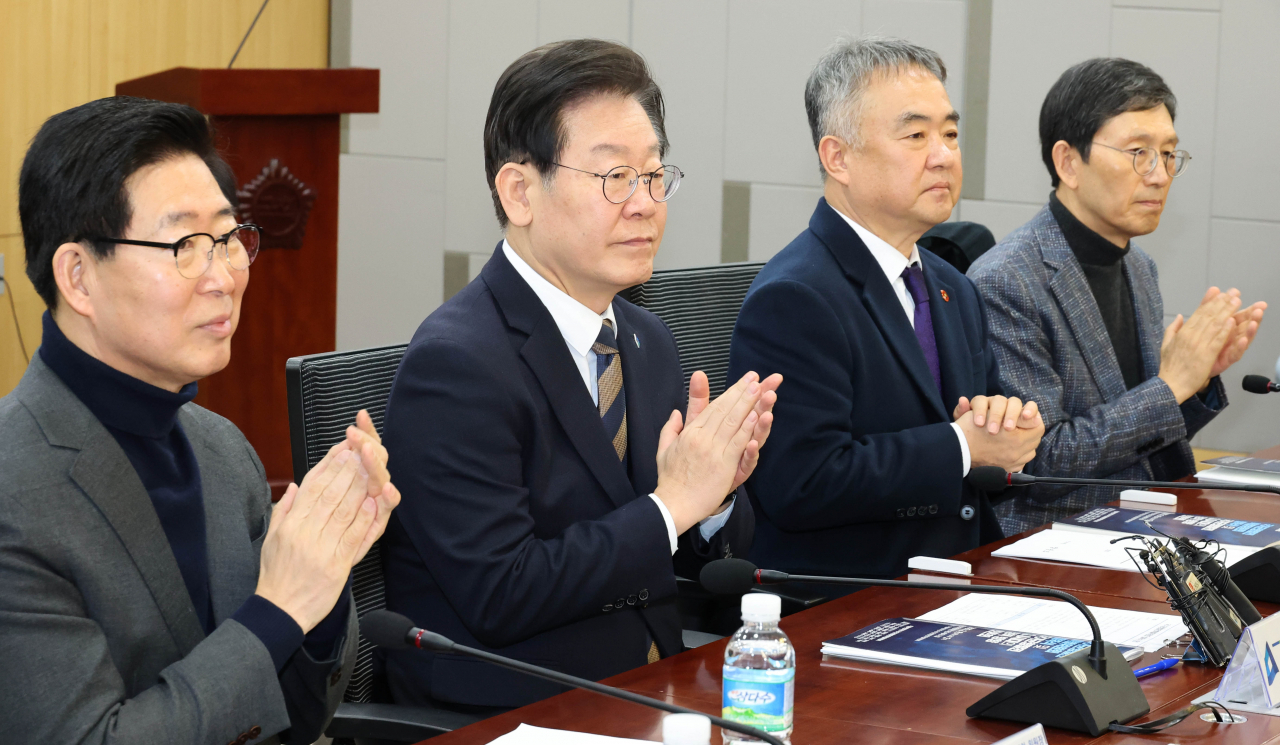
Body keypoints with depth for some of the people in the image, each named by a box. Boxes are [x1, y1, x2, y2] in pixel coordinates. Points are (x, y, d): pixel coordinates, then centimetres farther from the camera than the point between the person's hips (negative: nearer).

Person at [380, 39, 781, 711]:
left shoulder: (649, 342, 11)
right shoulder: (454, 363, -14)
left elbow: (705, 558, 14)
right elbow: (498, 598, -19)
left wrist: (716, 487, -7)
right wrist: (672, 503, -17)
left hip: (647, 694, 7)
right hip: (503, 710, -7)